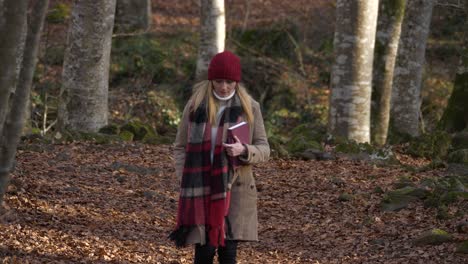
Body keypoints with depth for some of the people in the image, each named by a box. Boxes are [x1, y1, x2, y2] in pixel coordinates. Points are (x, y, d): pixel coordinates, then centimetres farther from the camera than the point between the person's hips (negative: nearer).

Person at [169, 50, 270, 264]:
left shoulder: (250, 107, 0)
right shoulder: (195, 104, 1)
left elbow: (264, 149, 3)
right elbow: (180, 147, 7)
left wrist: (244, 150, -18)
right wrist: (186, 182, -4)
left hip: (235, 190, 0)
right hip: (200, 190, 0)